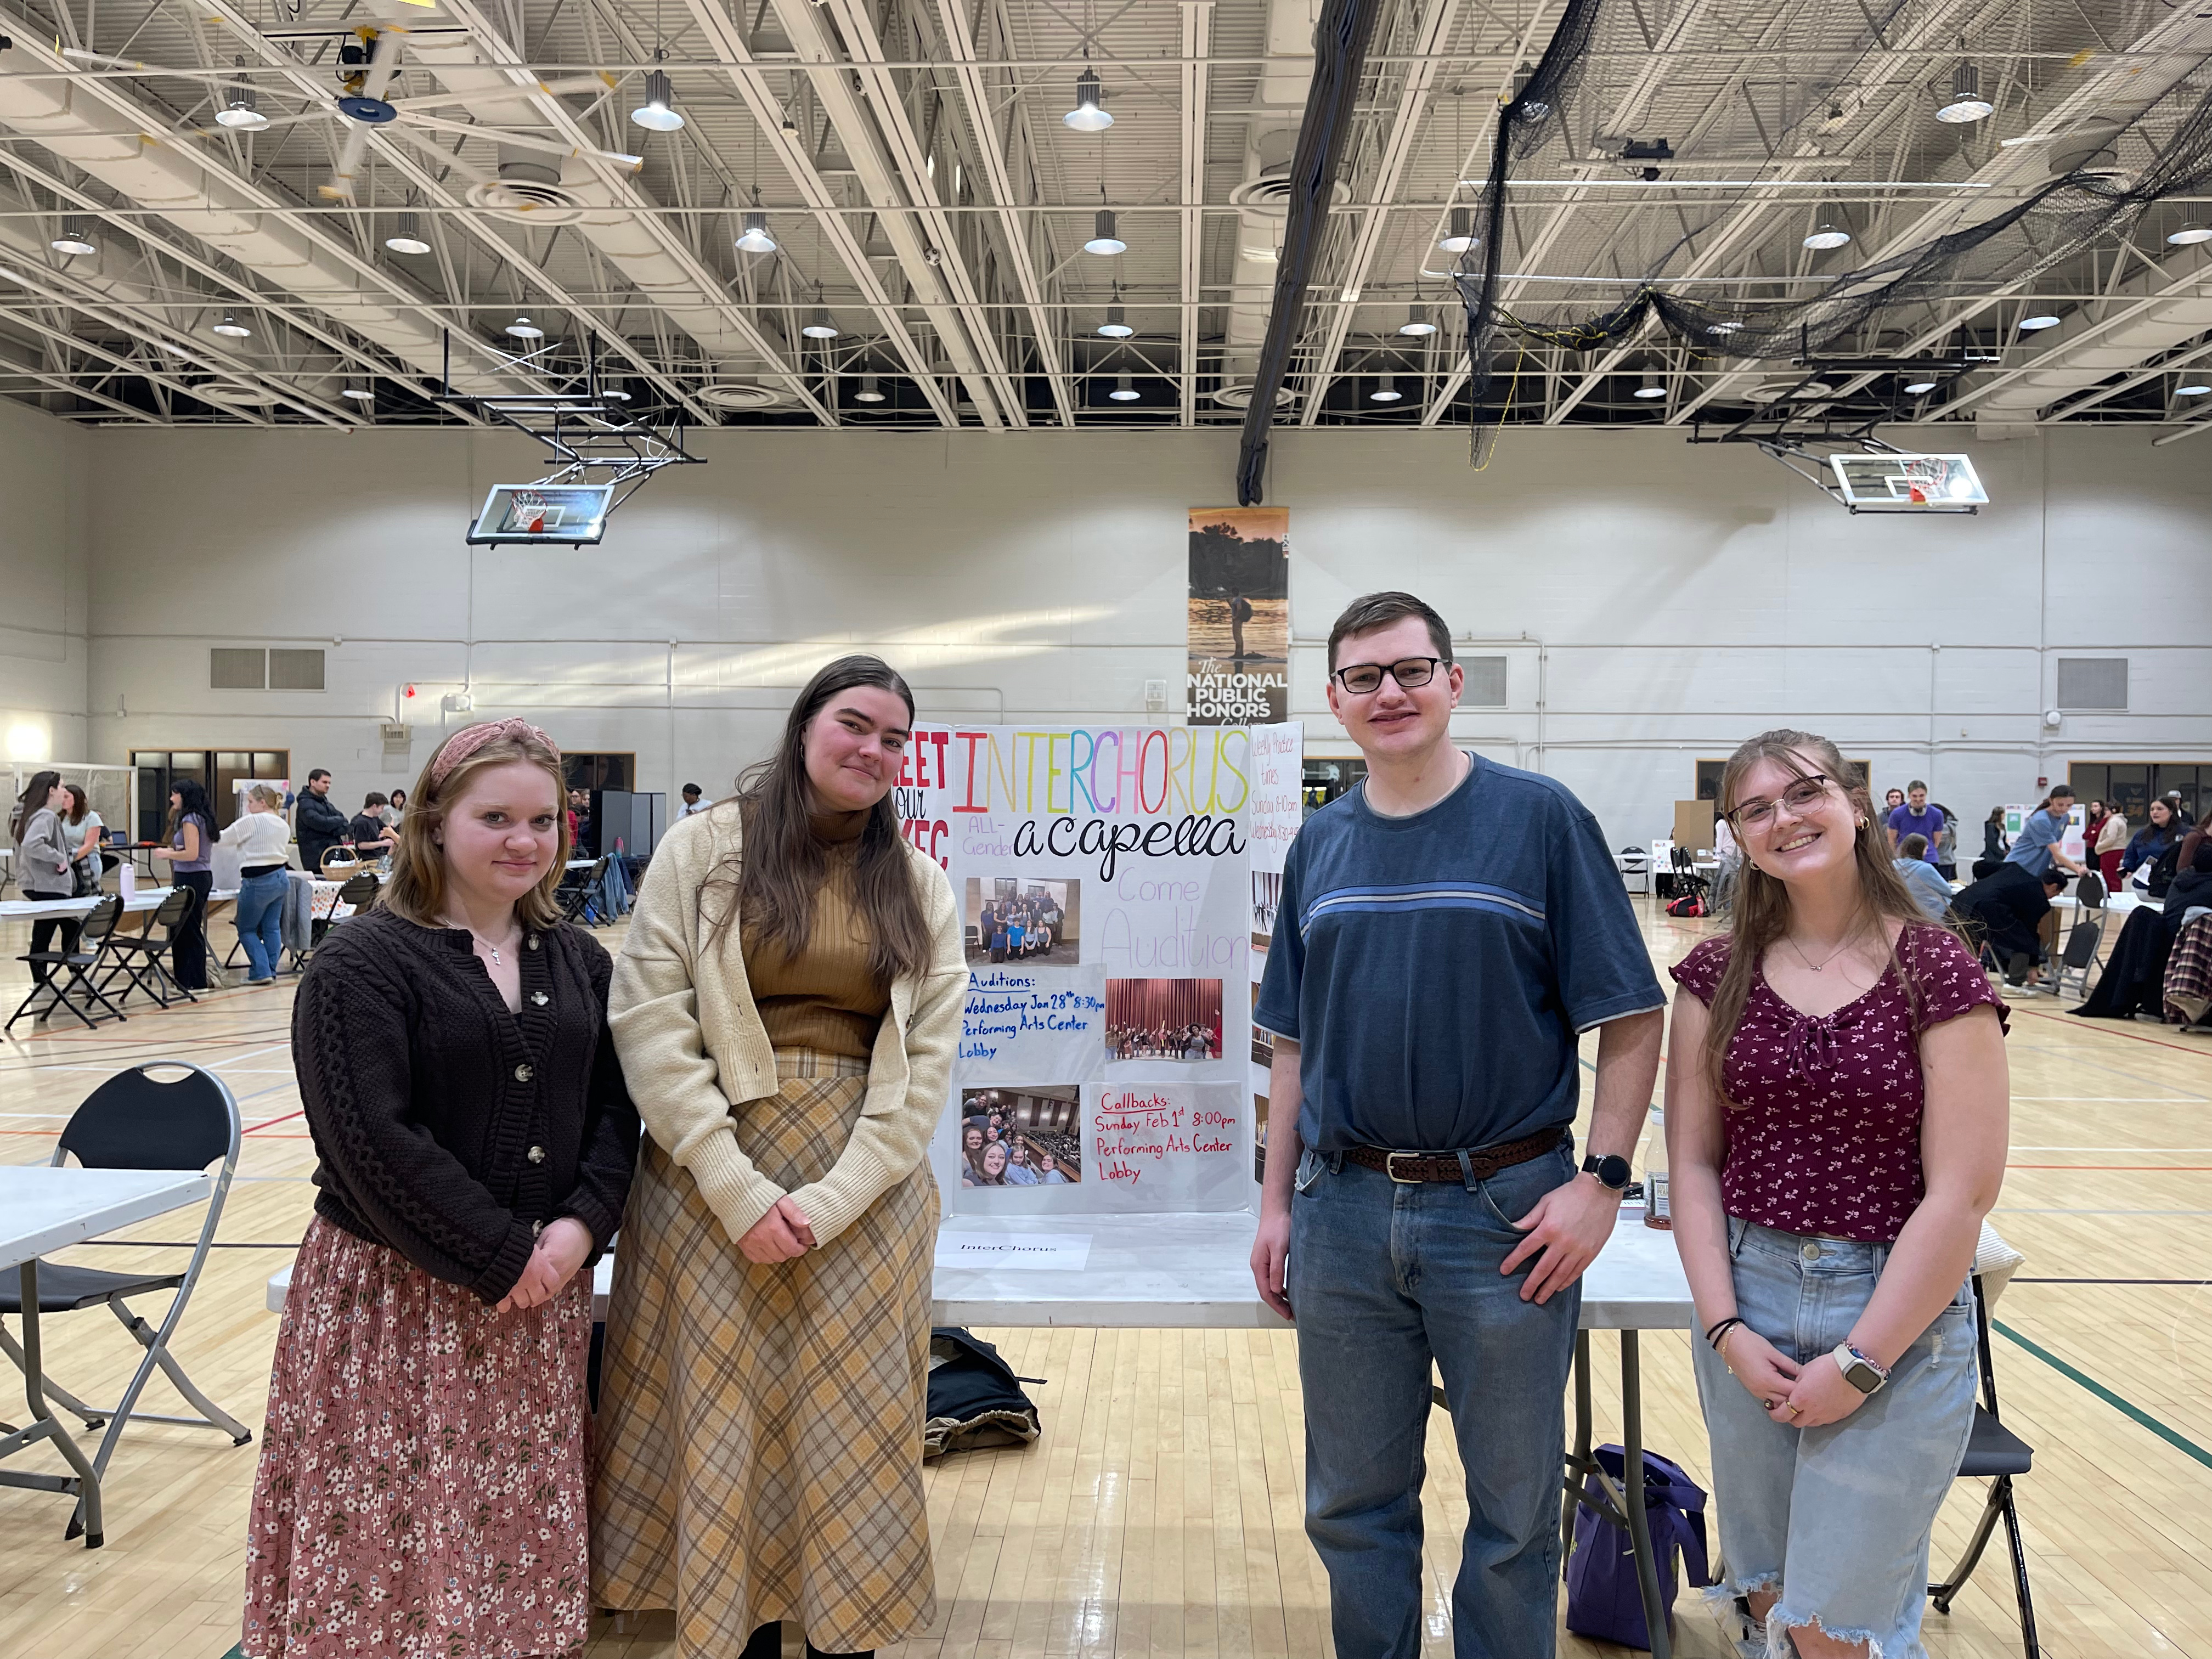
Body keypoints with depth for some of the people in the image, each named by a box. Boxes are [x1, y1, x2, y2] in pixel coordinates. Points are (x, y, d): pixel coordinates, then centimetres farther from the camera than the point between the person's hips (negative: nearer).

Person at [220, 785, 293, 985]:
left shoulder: (252, 821, -13)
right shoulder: (283, 825, 11)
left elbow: (224, 839, -8)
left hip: (257, 881, -8)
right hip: (280, 877, 8)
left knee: (247, 929, 4)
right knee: (272, 927, 10)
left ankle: (261, 971, -4)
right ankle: (271, 972, 12)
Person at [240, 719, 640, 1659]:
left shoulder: (578, 961, 9)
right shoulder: (362, 963, -8)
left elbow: (615, 1105, 7)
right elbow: (374, 1142, -16)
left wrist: (580, 1227, -10)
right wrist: (503, 1259, -15)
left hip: (544, 1291, 5)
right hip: (395, 1297, -4)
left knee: (525, 1535, 11)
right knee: (398, 1536, 2)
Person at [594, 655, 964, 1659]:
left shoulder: (920, 883, 6)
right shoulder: (704, 847, -1)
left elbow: (928, 1057, 0)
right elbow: (650, 1023, -7)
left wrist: (829, 1201, -10)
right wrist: (740, 1190, -13)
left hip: (865, 1192, 2)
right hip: (711, 1184, -1)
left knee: (851, 1431, 7)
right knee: (725, 1424, 7)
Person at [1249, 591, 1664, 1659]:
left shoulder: (1540, 818, -5)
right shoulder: (1321, 843, 8)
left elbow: (1630, 1017, -5)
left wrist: (1601, 1179, -13)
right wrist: (1276, 1202, 10)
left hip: (1504, 1211, -3)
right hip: (1343, 1215, 4)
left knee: (1515, 1507, 11)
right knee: (1352, 1504, 15)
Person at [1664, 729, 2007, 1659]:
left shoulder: (1937, 973, -9)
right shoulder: (1720, 976, 1)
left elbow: (1962, 1194, -12)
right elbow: (1692, 1162, 1)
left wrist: (1860, 1363, -12)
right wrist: (1726, 1328, -8)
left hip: (1898, 1314, -3)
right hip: (1747, 1303, 3)